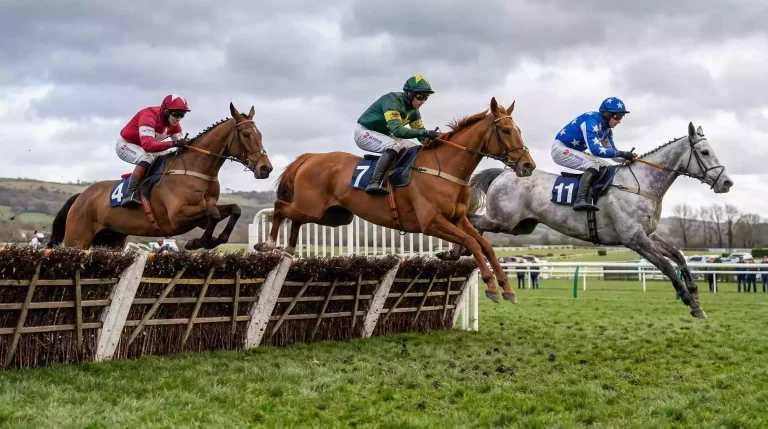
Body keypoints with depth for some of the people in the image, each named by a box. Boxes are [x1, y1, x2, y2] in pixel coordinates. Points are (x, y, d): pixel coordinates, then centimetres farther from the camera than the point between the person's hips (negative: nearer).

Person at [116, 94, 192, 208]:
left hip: (144, 148, 8)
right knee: (147, 158, -36)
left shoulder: (174, 123, -11)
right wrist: (173, 143, -56)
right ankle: (129, 195, -35)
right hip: (126, 145, -8)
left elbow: (180, 143, -10)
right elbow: (148, 145, -49)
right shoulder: (148, 117, -35)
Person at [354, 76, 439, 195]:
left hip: (384, 136, 9)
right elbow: (397, 130, -39)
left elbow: (420, 133, 4)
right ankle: (374, 183, -43)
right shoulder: (392, 101, -27)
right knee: (393, 146, -36)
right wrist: (425, 132, -47)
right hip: (364, 132, -9)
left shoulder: (413, 110, -1)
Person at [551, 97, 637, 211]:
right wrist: (622, 153, -36)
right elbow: (595, 149, -37)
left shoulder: (606, 129, 2)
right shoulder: (591, 120, -26)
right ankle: (580, 200, -40)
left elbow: (612, 150, 7)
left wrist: (628, 157, -12)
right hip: (561, 149, -10)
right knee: (593, 165, -29)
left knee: (608, 168, 2)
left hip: (576, 152, 10)